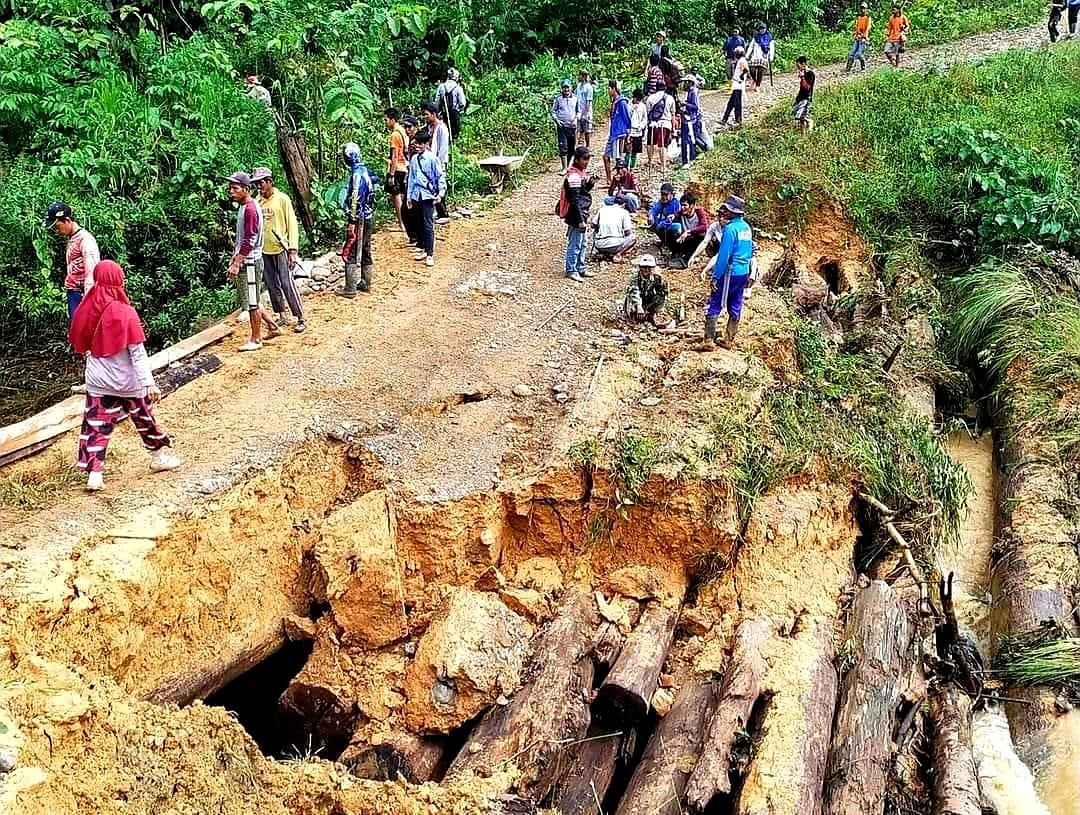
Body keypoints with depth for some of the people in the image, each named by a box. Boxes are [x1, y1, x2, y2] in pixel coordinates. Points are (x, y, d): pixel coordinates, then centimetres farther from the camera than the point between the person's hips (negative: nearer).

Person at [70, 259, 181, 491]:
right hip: (128, 382, -3)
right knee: (145, 418, 17)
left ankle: (94, 473, 1)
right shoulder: (125, 313, -18)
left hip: (97, 381, 3)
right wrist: (149, 383, -16)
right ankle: (159, 455, 32)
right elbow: (138, 354, -18)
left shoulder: (87, 310, -5)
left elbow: (79, 344, 9)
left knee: (96, 425, 6)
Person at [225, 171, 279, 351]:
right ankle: (273, 327, 26)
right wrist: (234, 258, 18)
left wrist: (236, 264, -23)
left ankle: (256, 340, 10)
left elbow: (250, 240, -23)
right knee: (252, 300, 16)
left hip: (250, 262, -10)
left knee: (252, 302, 0)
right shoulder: (243, 207, 12)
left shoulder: (250, 209, -18)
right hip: (245, 260, 10)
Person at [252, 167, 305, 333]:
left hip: (280, 249, -5)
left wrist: (292, 250, -13)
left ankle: (301, 319, 0)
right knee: (272, 285, 10)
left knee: (287, 284, -7)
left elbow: (292, 224, -7)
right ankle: (281, 316, 23)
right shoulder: (257, 201, 5)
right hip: (264, 251, 5)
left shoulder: (282, 199, -7)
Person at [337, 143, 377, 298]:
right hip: (369, 217, 9)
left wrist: (352, 222, -20)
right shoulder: (366, 171, 8)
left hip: (359, 219, -9)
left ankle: (350, 289, -4)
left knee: (349, 254, -5)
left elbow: (355, 200, -22)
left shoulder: (356, 174, -18)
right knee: (365, 251, 16)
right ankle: (365, 283, 25)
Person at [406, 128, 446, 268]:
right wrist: (409, 195, 16)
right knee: (421, 224, 12)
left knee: (428, 224, -8)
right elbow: (411, 178, 16)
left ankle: (430, 254, -7)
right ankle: (423, 249, 21)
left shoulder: (432, 158, -7)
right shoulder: (414, 159, 10)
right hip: (417, 195, 6)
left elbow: (441, 176, -5)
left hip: (428, 195, -6)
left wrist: (441, 192, -13)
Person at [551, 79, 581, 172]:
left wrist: (578, 116, -3)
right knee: (563, 148, -9)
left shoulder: (575, 99, 8)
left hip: (572, 126, 3)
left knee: (571, 148, 7)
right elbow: (553, 111, 5)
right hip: (562, 126, -3)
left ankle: (568, 166, 22)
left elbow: (579, 111, 18)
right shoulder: (558, 99, 1)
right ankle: (564, 168, -7)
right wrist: (556, 120, -10)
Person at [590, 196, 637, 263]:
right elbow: (628, 232, 2)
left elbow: (593, 225, 17)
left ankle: (603, 253, 12)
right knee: (633, 238, 21)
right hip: (615, 246, -3)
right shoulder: (623, 212, 4)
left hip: (599, 246, 3)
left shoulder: (601, 210, 12)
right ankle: (618, 254, -3)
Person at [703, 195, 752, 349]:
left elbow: (723, 255, -20)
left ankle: (708, 340, -4)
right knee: (735, 308, 12)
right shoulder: (746, 227, 8)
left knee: (714, 306, -1)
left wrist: (716, 276, -17)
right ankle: (729, 340, 19)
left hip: (729, 273, -8)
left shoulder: (730, 228, -17)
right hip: (744, 273, 8)